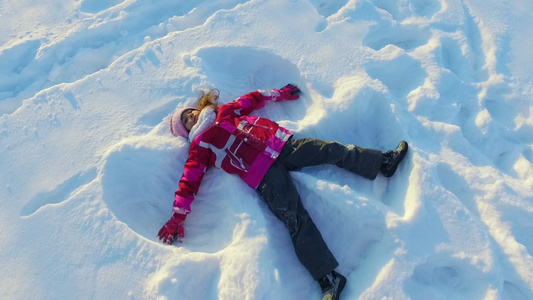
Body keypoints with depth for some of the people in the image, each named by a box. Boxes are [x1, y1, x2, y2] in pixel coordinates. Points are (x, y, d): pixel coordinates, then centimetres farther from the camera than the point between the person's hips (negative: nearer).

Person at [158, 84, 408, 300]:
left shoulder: (223, 112, 21)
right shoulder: (199, 145, 6)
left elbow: (252, 100, 32)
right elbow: (189, 181, -3)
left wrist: (279, 94, 34)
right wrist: (177, 217, -12)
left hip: (281, 144, 6)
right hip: (264, 174, -5)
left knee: (334, 150, 1)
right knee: (296, 220, -18)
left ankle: (384, 162, 17)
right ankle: (328, 278, -19)